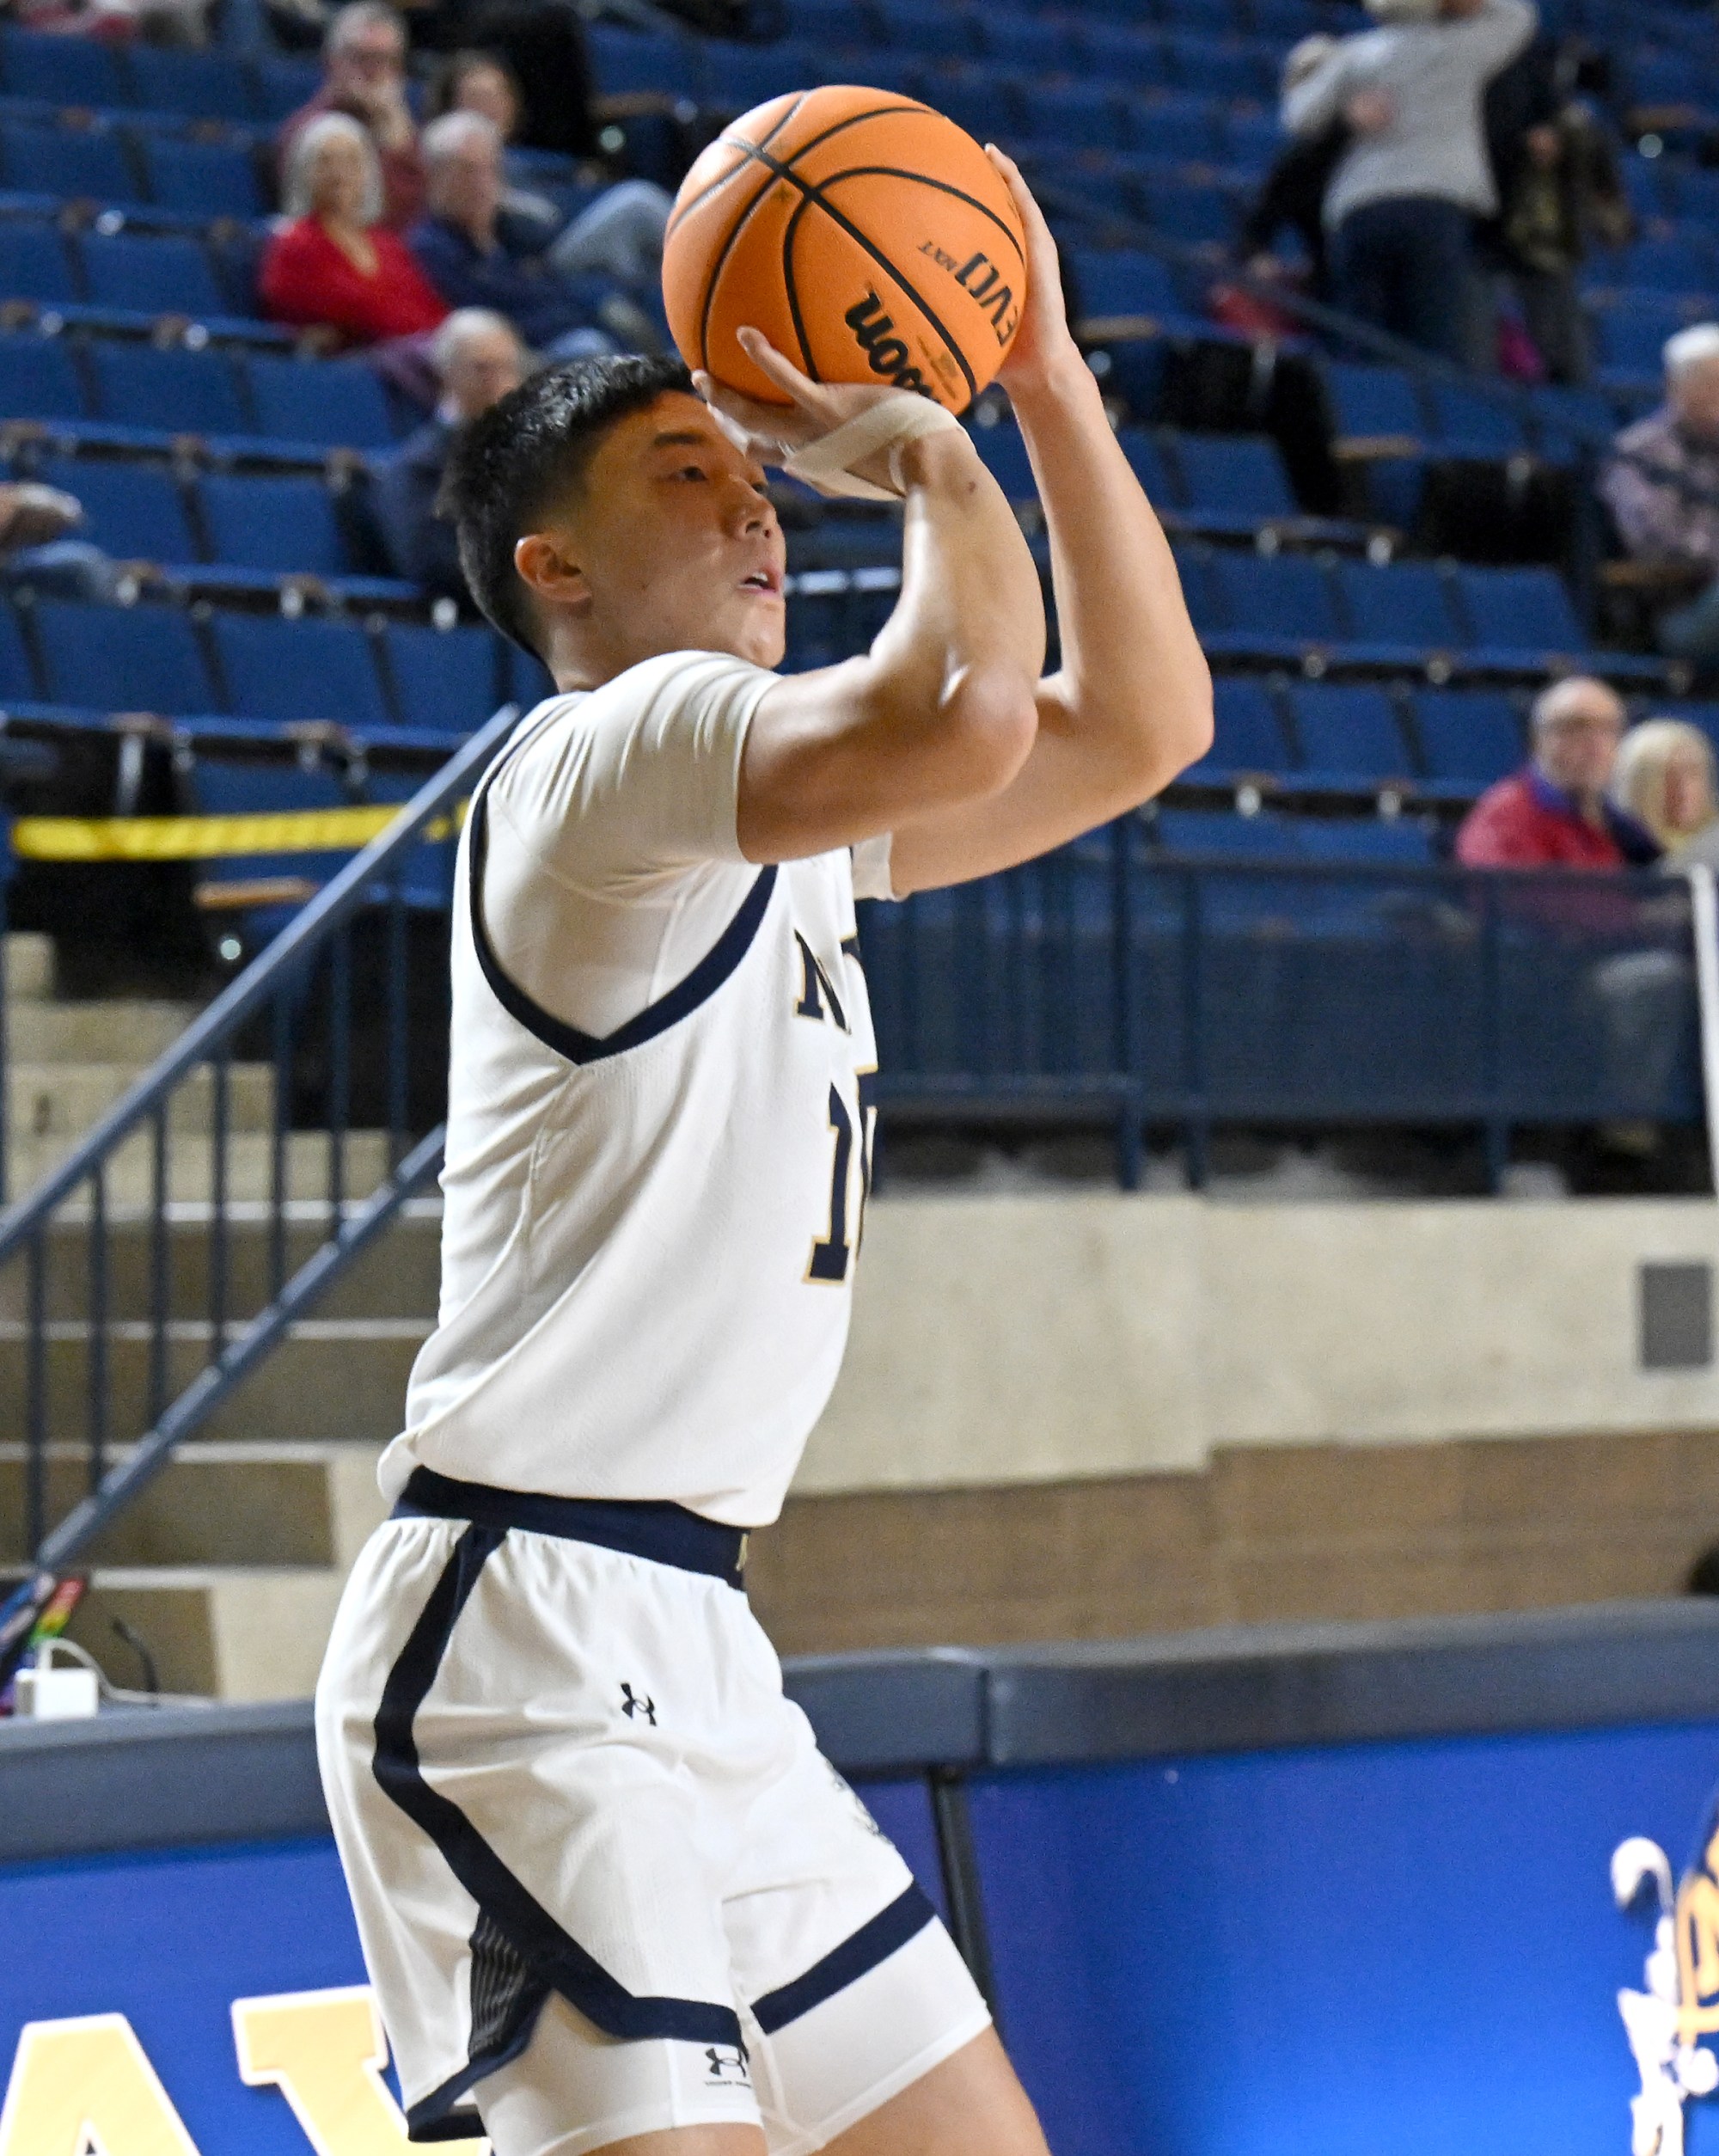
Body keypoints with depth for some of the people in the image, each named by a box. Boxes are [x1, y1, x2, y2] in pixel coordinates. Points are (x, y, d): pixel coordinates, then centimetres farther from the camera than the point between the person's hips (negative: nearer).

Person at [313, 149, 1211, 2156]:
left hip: (682, 1638, 10)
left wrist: (1048, 375, 14)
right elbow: (963, 718, -27)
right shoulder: (608, 750, -9)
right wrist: (937, 463, -8)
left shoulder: (792, 810, 20)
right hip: (521, 1630, -10)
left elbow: (1138, 721, 22)